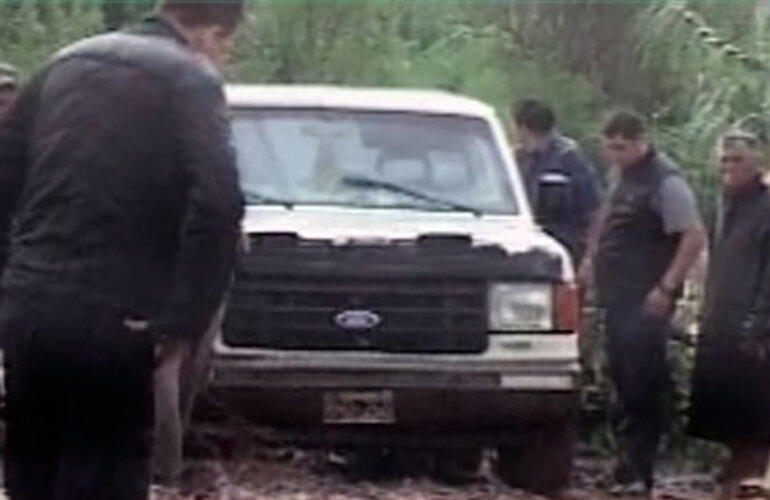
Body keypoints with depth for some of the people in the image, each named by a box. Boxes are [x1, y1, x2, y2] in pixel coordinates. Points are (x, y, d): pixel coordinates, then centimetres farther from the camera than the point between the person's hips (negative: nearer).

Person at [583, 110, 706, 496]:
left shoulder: (664, 181, -13)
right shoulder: (624, 176, 14)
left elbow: (694, 236, -18)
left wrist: (667, 287, -20)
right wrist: (593, 256, 16)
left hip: (645, 304, -9)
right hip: (618, 298, 9)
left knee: (642, 389, -8)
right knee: (623, 383, 12)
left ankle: (637, 475, -6)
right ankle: (628, 466, 19)